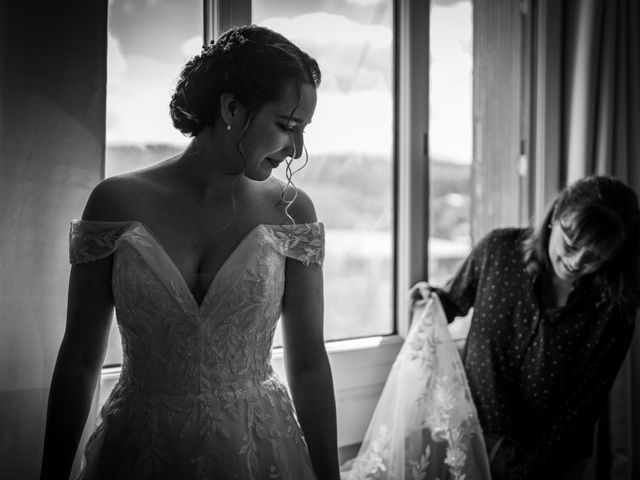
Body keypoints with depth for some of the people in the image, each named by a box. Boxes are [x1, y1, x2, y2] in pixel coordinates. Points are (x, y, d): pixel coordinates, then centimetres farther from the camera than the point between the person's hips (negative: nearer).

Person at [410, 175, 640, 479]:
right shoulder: (498, 249, -13)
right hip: (473, 432, 1)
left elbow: (582, 406, -13)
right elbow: (457, 299, 7)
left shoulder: (614, 307, -16)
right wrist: (434, 299, -15)